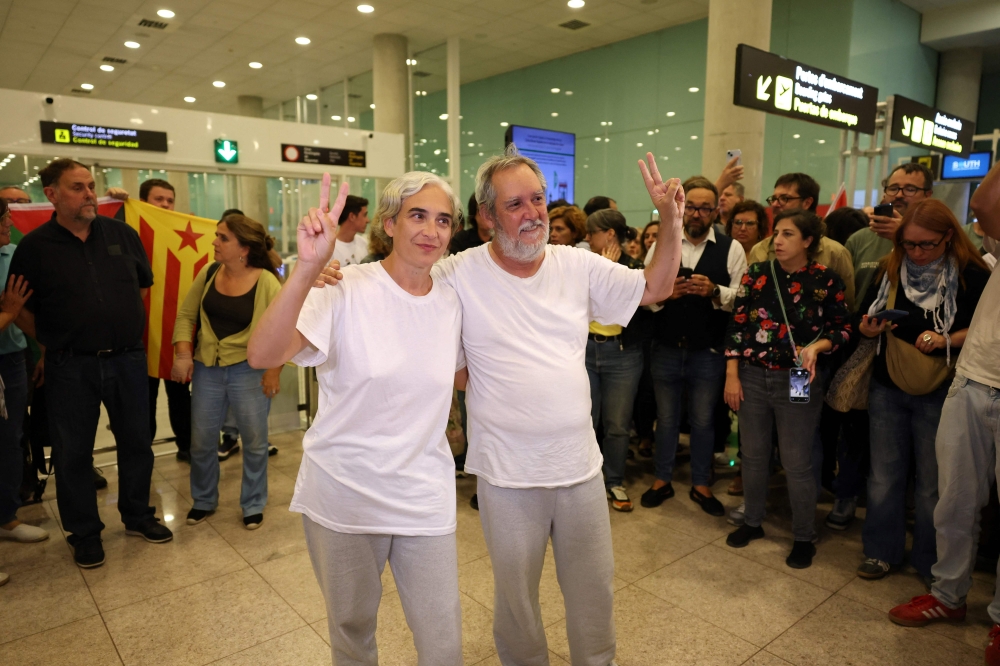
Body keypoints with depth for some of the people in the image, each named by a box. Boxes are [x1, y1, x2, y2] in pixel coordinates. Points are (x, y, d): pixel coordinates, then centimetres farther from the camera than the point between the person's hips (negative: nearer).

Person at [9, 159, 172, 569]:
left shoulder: (122, 234, 3)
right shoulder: (35, 246, -4)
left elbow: (144, 286, 12)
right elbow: (22, 311, 3)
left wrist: (126, 330, 11)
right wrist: (55, 344, 3)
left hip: (127, 359, 2)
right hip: (70, 368, -2)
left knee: (136, 442, 12)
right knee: (73, 452, 9)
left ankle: (137, 516, 31)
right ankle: (84, 533, 26)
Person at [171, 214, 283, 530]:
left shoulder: (266, 282, -12)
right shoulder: (208, 273, 1)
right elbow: (187, 315, 7)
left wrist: (274, 370, -13)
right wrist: (183, 354, -4)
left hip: (249, 371, -4)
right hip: (207, 369, 4)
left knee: (255, 441, 6)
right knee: (201, 441, 13)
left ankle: (253, 505, 26)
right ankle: (203, 500, 35)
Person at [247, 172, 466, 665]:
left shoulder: (451, 302, -1)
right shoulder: (346, 291, -14)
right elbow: (262, 355, -30)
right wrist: (308, 268, -41)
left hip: (424, 499, 3)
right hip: (343, 495, -2)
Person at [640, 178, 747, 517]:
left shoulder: (731, 249, -2)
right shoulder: (661, 246, 3)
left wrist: (714, 291, -25)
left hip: (709, 353, -1)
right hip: (666, 350, 1)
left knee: (703, 421, 13)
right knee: (666, 419, 15)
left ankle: (701, 485, 31)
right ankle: (662, 480, 32)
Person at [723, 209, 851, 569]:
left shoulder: (826, 280, -6)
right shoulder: (756, 273, 0)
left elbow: (843, 328, 3)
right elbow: (737, 326, 1)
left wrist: (816, 346, -18)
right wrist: (732, 376, -3)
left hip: (798, 382, -2)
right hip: (752, 378, 3)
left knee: (797, 464, 5)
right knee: (753, 455, 14)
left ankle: (804, 539, 24)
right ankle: (752, 522, 33)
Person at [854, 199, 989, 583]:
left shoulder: (970, 275, -6)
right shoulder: (890, 270, 3)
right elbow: (866, 322, 10)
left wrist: (948, 340, -20)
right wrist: (869, 328, -11)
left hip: (939, 393, -3)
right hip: (887, 388, 3)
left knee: (933, 481, 8)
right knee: (884, 475, 11)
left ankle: (930, 561, 26)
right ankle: (882, 551, 26)